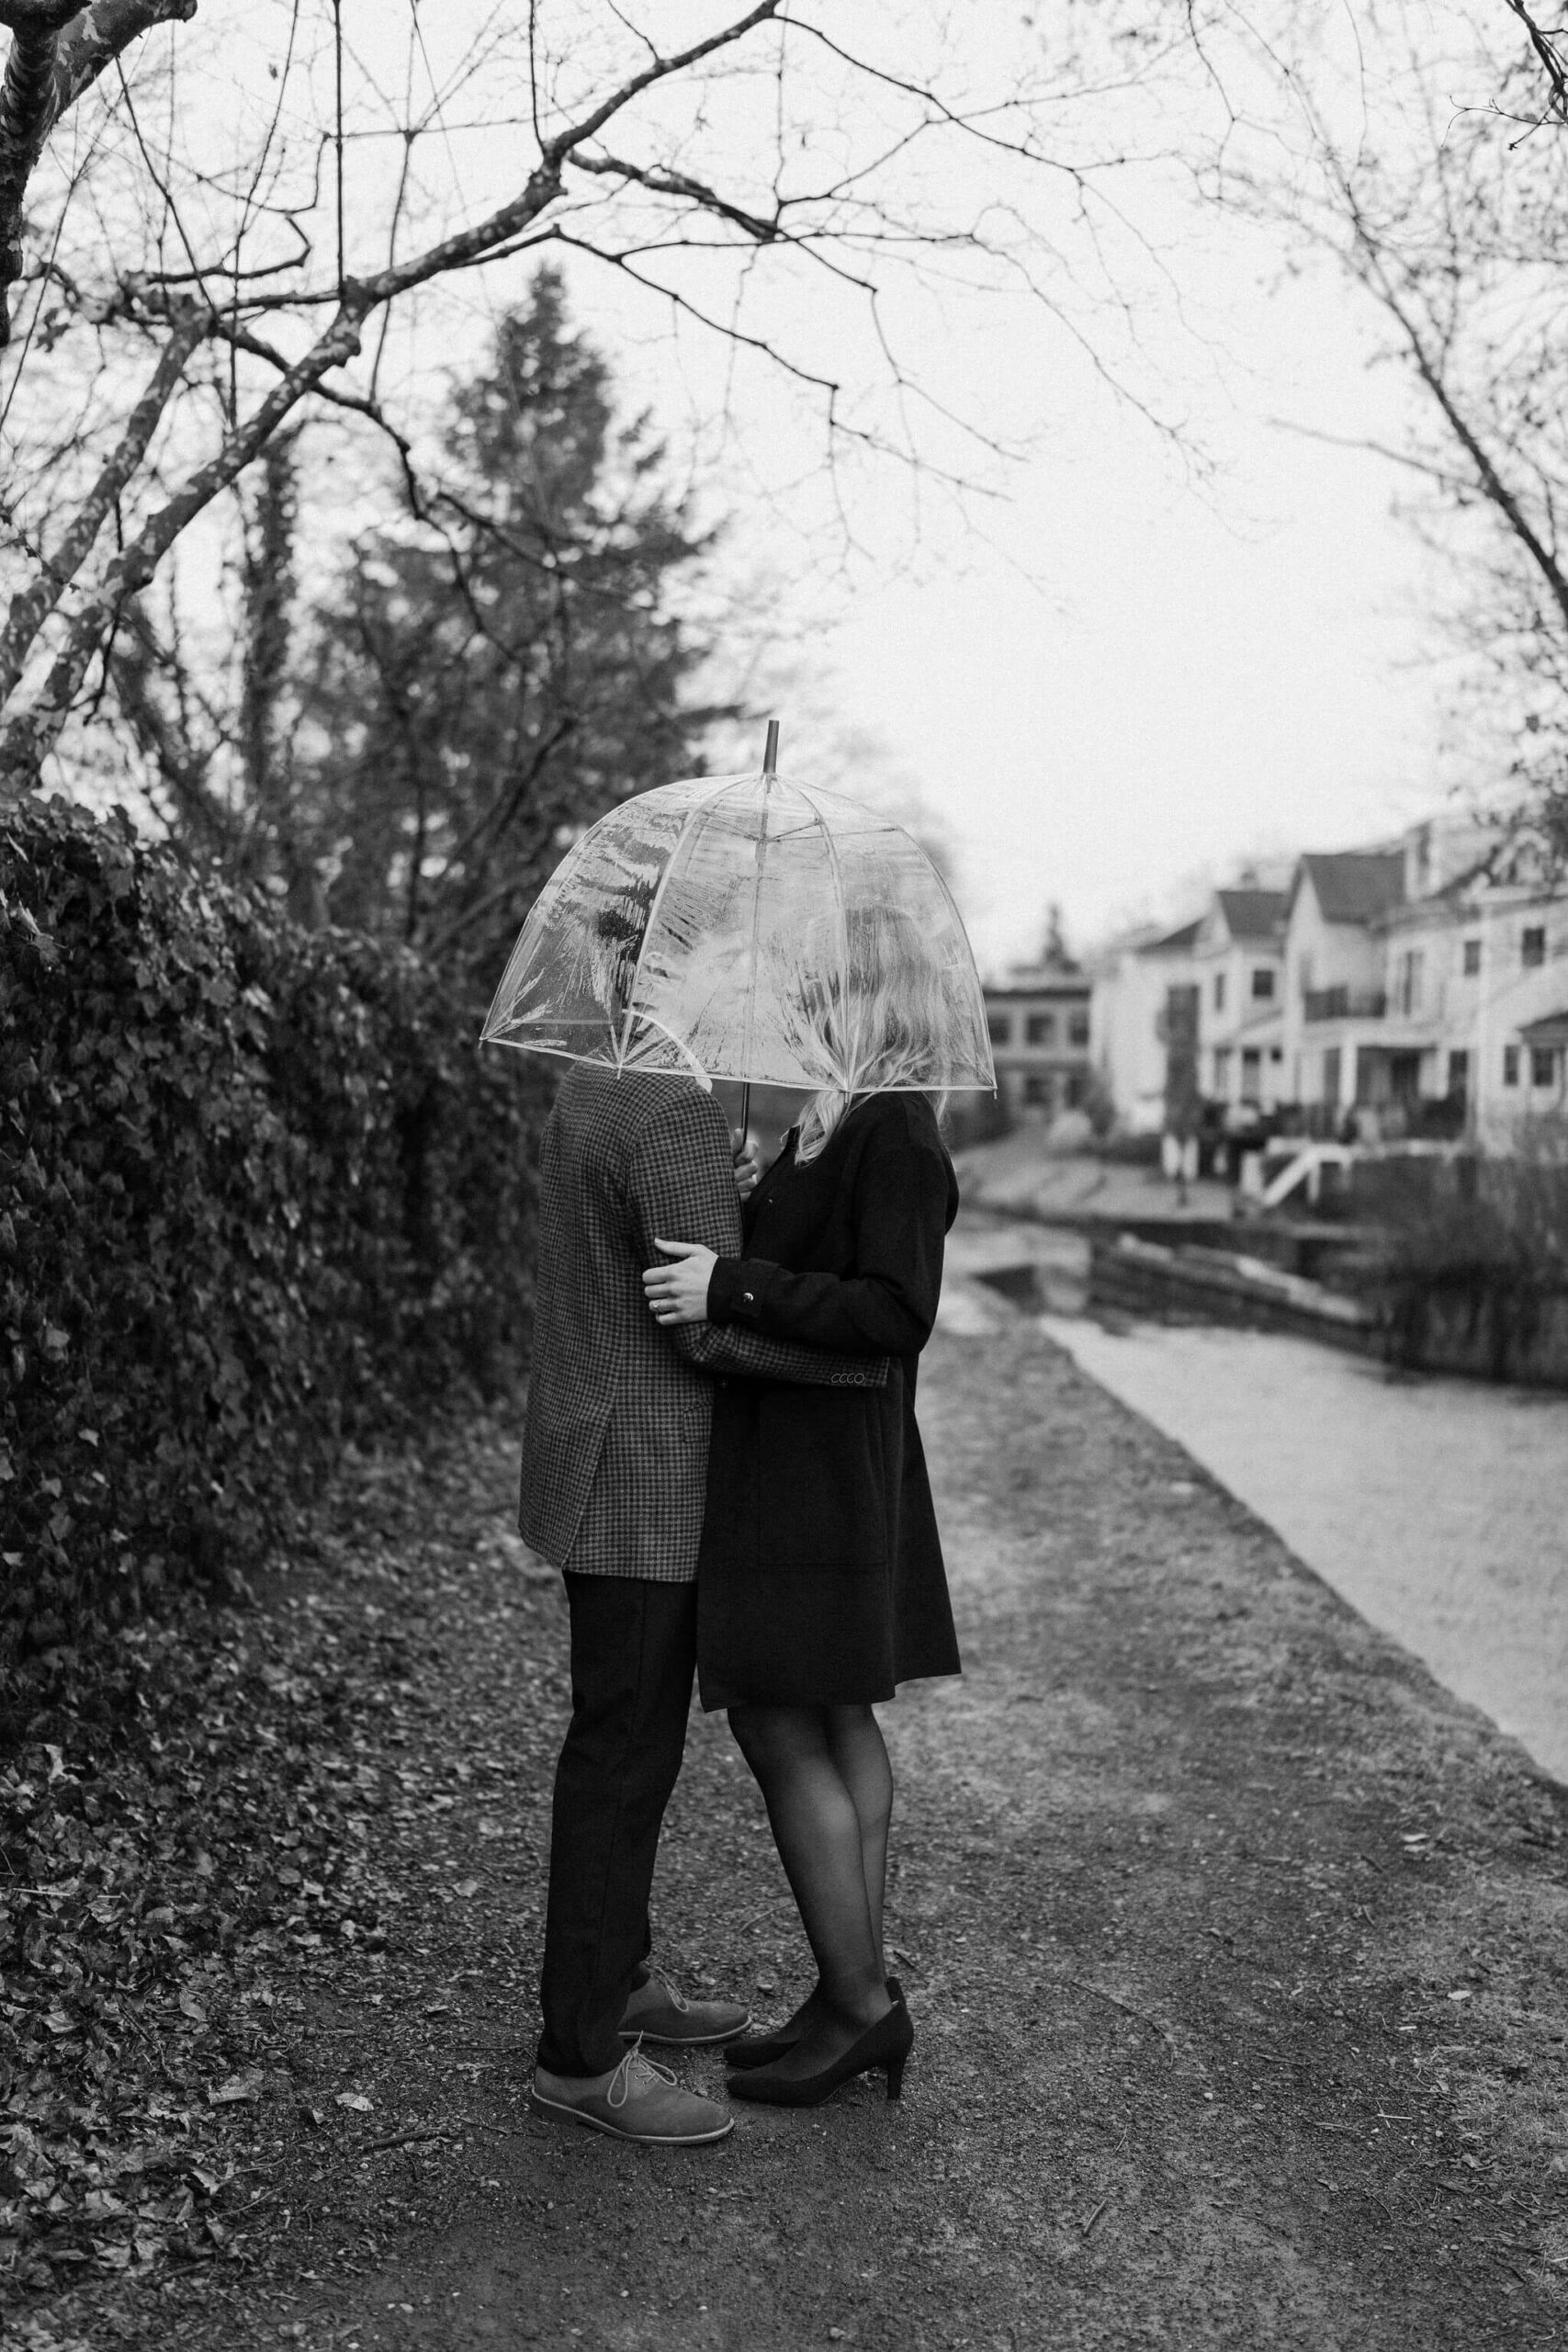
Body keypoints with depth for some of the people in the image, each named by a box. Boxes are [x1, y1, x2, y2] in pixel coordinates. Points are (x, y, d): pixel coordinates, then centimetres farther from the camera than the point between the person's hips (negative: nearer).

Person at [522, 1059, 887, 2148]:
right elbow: (716, 1327, -24)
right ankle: (583, 2056, 9)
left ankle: (613, 1977, 32)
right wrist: (871, 1344, -12)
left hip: (615, 1471, 10)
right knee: (626, 1758, -2)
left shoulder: (600, 1089, 10)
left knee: (631, 1730, 18)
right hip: (639, 1490, -10)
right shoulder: (676, 1114, -22)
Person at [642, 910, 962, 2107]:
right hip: (802, 1460, 10)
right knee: (837, 1724, 14)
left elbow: (896, 1313, -23)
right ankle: (859, 1991, 25)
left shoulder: (893, 1132, -16)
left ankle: (861, 2004, 11)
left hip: (818, 1469, -10)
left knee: (784, 1733, -2)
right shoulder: (834, 1123, 12)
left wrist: (736, 1289, -26)